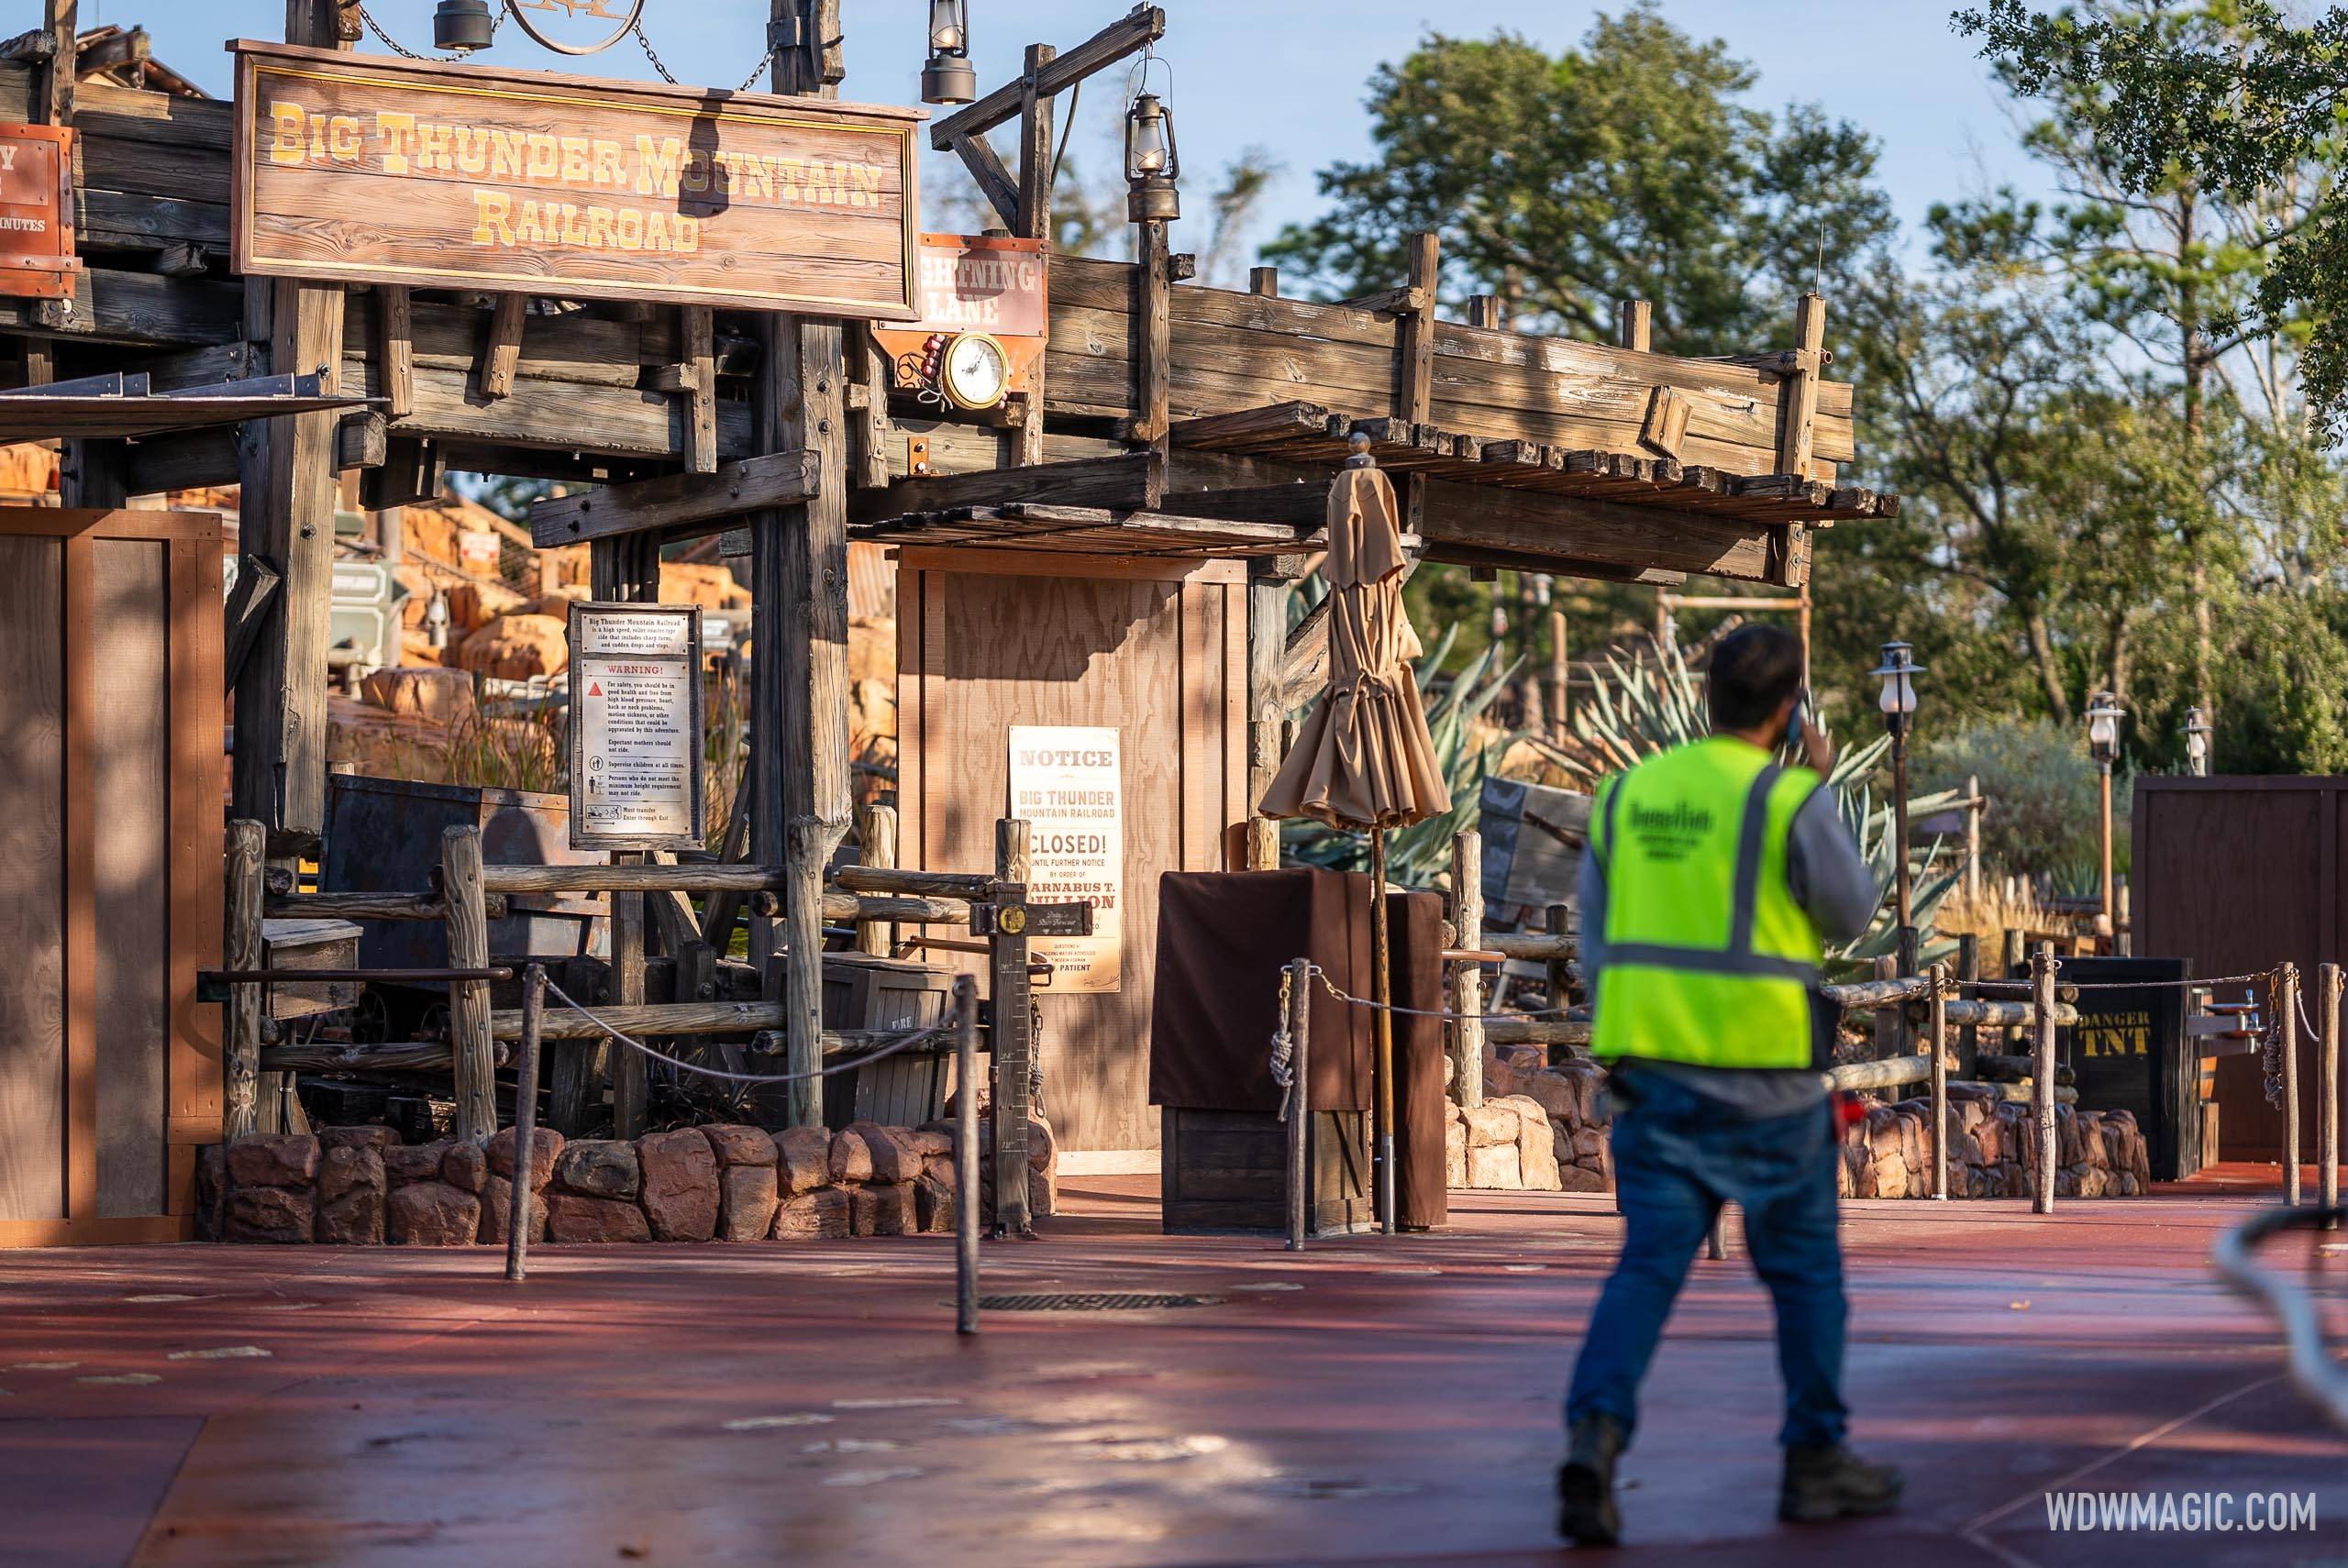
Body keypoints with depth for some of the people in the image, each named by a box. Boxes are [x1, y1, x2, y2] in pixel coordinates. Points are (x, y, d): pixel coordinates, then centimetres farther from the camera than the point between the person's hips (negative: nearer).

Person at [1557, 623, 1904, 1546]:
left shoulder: (1627, 795, 8)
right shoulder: (1791, 801, -10)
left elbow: (1598, 943, 12)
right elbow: (1852, 914, 3)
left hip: (1651, 1066, 4)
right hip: (1766, 1076, -4)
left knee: (1649, 1264, 2)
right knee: (1805, 1267, 12)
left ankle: (1593, 1436, -19)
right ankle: (1815, 1461, 20)